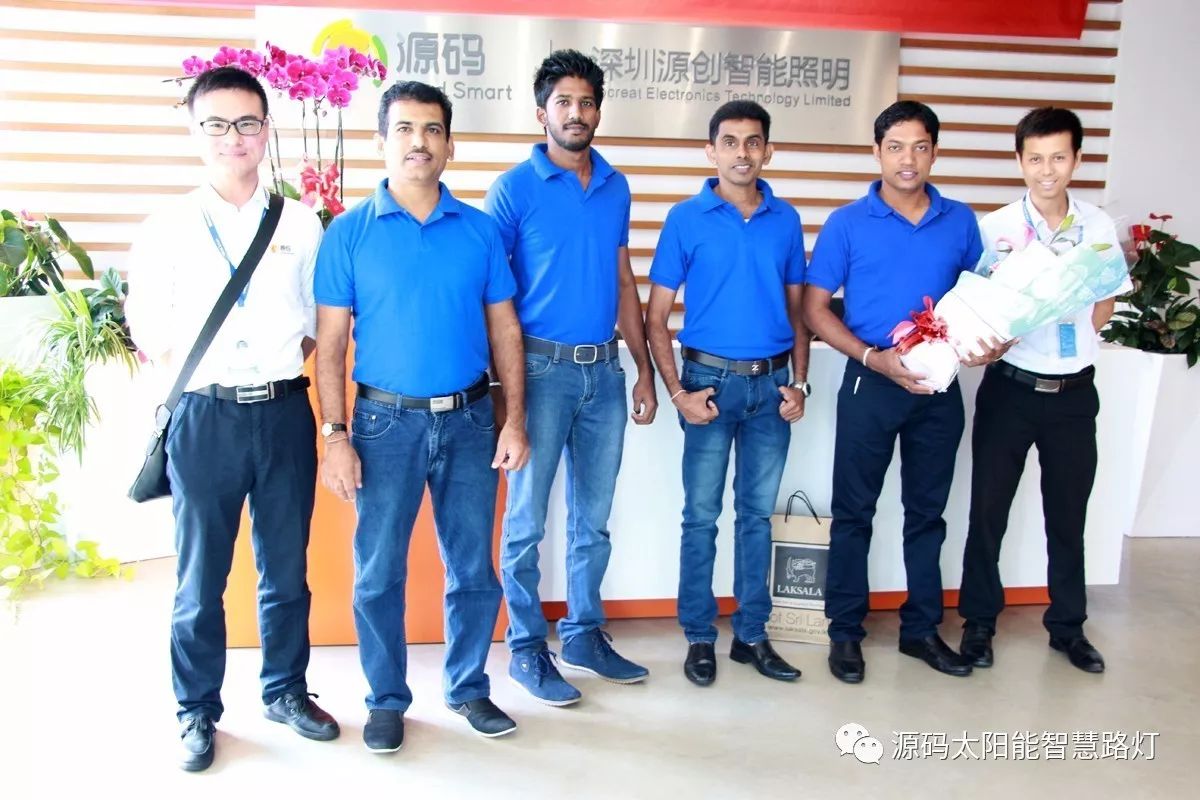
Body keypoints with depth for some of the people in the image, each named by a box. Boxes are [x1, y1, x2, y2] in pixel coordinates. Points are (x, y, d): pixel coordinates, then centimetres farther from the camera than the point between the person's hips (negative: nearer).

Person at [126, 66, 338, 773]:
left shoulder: (300, 223, 5)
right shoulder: (168, 229, 2)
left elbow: (319, 317, 10)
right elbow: (145, 324, 7)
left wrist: (285, 368, -2)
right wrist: (192, 374, -2)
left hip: (284, 413, 1)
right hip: (204, 417, -1)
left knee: (287, 568, 12)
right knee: (201, 576, 8)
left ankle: (287, 690, 30)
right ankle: (198, 712, 24)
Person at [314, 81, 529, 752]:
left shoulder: (481, 230, 4)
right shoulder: (350, 233, -1)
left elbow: (505, 328, 5)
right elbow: (330, 341, -2)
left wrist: (515, 420, -1)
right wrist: (335, 435, -9)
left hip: (469, 419, 2)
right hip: (386, 420, -1)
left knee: (474, 567, 10)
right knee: (379, 573, 7)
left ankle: (469, 687, 29)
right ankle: (388, 699, 26)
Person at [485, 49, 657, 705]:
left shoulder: (615, 187, 10)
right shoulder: (515, 189, -4)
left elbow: (624, 283, 14)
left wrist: (644, 369, 11)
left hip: (604, 370, 5)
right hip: (542, 367, -5)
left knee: (593, 519, 13)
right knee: (526, 520, 3)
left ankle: (584, 635, 27)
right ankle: (527, 648, 17)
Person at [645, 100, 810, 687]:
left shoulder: (786, 220, 6)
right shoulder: (687, 219, -3)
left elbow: (797, 310, 12)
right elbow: (656, 316, -3)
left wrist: (798, 383, 2)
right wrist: (677, 392, -11)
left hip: (772, 382, 3)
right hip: (711, 379, -3)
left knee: (757, 513, 11)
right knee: (702, 516, 3)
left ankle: (752, 634, 22)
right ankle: (700, 637, 16)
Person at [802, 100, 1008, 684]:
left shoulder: (960, 222, 6)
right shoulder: (848, 224, -3)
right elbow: (815, 308, -5)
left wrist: (990, 342, -8)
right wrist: (875, 357, -16)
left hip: (939, 388, 3)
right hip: (871, 385, -3)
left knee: (927, 512, 13)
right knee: (854, 512, 5)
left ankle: (922, 629, 27)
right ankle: (845, 631, 18)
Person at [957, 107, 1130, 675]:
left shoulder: (1099, 227, 3)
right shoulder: (994, 228, -5)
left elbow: (1101, 314, 9)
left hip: (1073, 390, 2)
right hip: (1011, 387, -2)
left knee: (1068, 512, 13)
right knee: (989, 510, 6)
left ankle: (1067, 625, 30)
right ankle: (979, 622, 23)